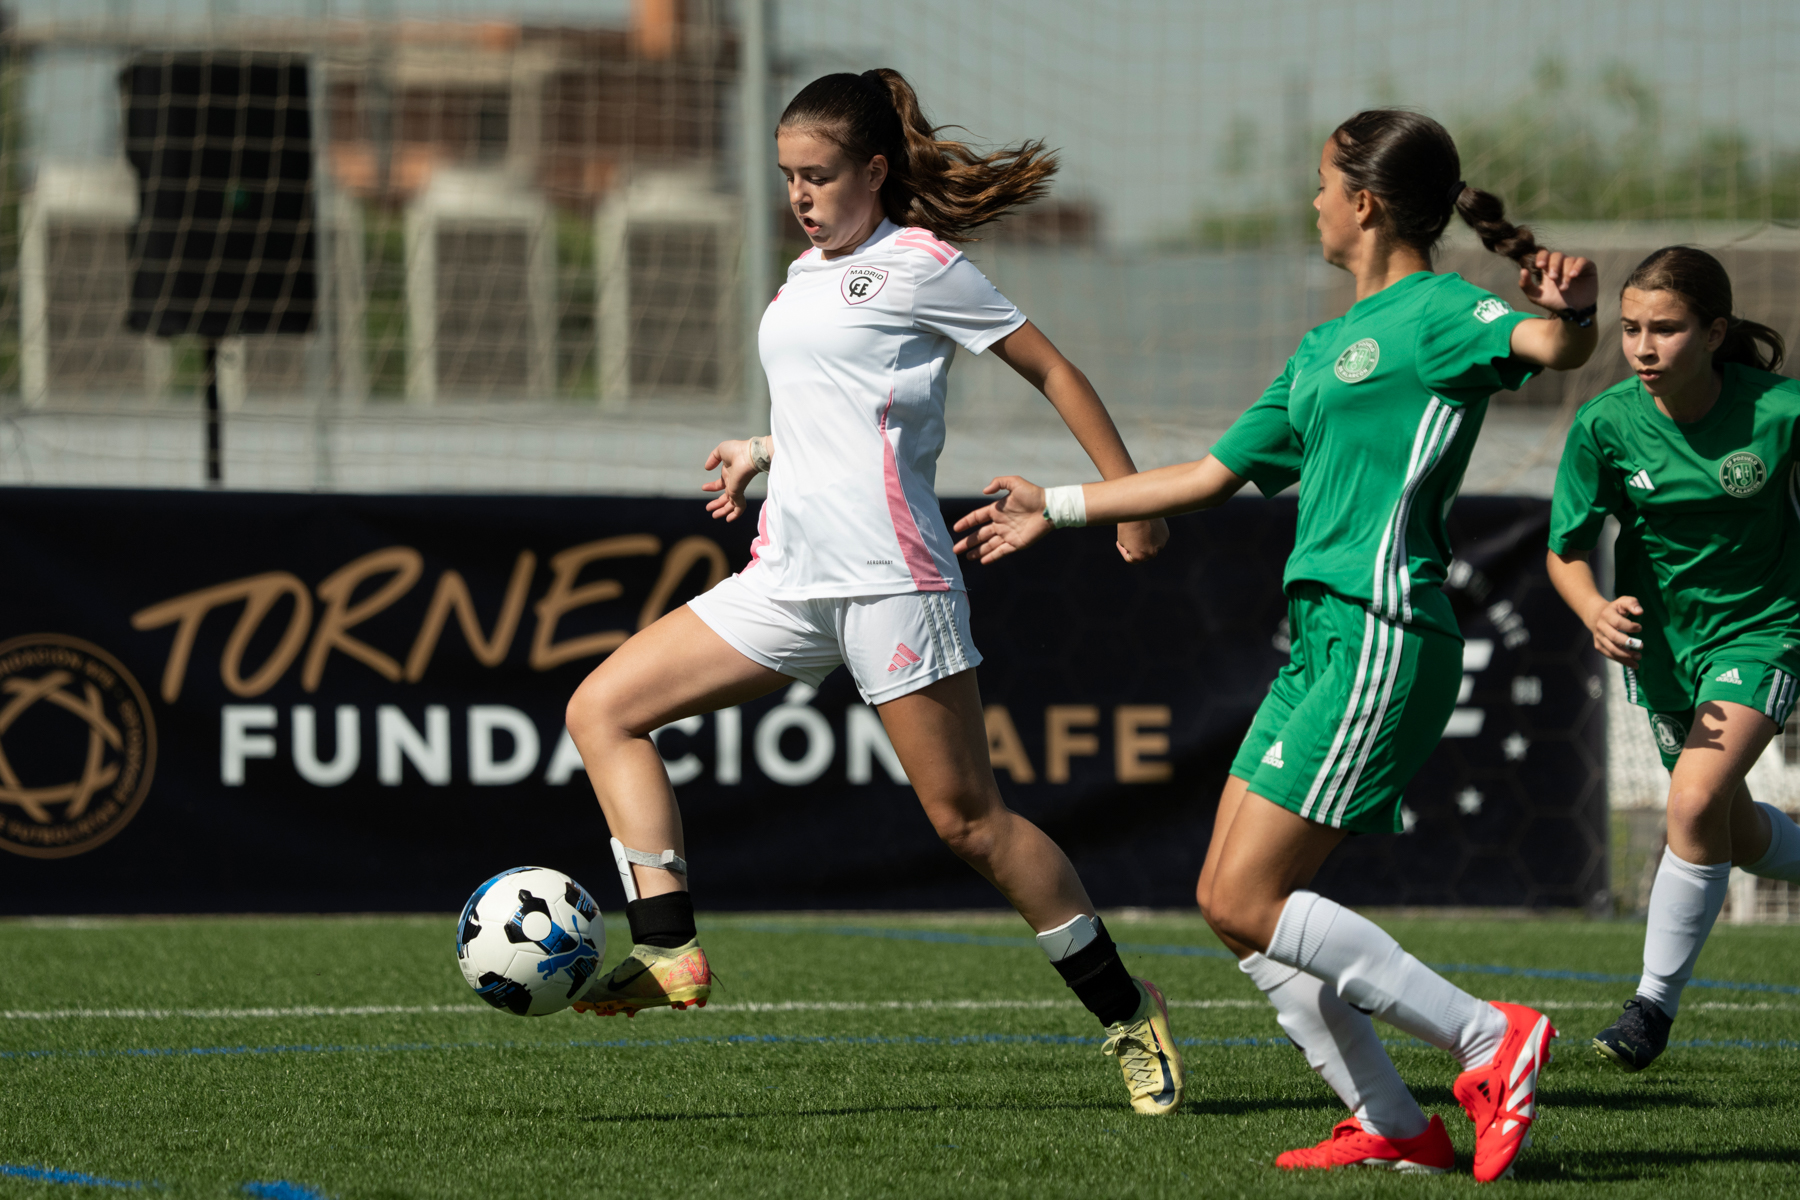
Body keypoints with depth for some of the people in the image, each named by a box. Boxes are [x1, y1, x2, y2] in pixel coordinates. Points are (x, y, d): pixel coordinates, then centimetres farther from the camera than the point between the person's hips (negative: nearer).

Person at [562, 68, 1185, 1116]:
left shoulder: (917, 264, -5)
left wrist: (1130, 496, -5)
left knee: (968, 818, -6)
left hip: (890, 577, -8)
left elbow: (1050, 368, -2)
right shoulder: (809, 275, 19)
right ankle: (669, 952, -9)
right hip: (790, 581, 8)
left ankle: (1129, 1013, 7)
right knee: (603, 708, -2)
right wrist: (765, 453, 22)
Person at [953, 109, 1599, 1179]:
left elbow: (1551, 347, -27)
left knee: (1248, 904, -13)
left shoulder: (1437, 316, -6)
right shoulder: (1327, 348, 22)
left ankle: (1491, 1039, -9)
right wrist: (1056, 510, 37)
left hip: (1381, 640, -10)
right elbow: (1215, 475, 31)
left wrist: (1573, 313, -51)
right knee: (1235, 902, 6)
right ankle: (1391, 1127, 7)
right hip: (1321, 640, 10)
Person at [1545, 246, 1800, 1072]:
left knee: (1696, 802, -23)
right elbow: (1568, 549, -11)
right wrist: (1595, 609, -31)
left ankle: (1657, 1001, -8)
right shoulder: (1606, 425, -19)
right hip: (1662, 636, 4)